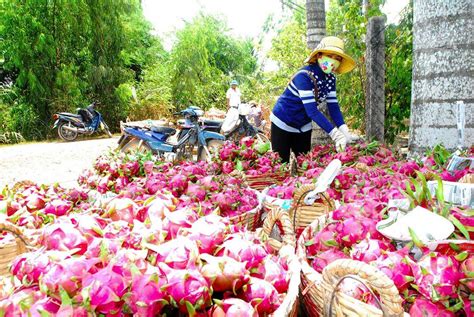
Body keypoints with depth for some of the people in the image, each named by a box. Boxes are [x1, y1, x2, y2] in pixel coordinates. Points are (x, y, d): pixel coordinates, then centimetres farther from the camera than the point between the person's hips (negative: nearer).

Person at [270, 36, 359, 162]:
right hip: (282, 123, -6)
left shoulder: (330, 78, -6)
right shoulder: (304, 75, -27)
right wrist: (336, 134, -38)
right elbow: (311, 110, -33)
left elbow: (333, 107, -8)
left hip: (303, 127, 6)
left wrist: (344, 132, -23)